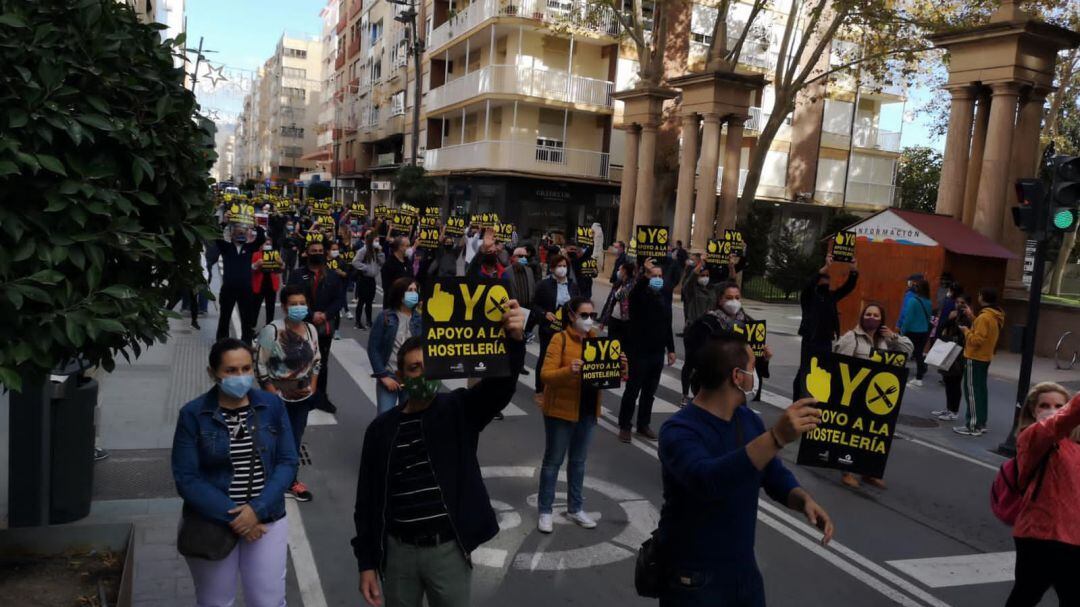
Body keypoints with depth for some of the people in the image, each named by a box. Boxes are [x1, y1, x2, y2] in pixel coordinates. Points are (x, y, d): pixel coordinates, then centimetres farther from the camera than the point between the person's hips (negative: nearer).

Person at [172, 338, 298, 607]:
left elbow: (288, 462, -3)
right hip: (210, 524, -1)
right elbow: (186, 478, -10)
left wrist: (258, 509, -15)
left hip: (266, 520, 1)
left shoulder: (272, 405, -3)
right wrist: (232, 516, -17)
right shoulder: (193, 414, -7)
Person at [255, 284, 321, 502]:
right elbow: (259, 365, -15)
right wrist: (273, 394, -15)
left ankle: (290, 480, 33)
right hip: (279, 399, -5)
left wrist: (313, 386, 3)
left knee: (295, 439, 16)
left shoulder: (311, 329, -1)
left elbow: (317, 360, 12)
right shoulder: (272, 330, -19)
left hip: (302, 397, 5)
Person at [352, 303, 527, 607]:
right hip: (398, 551, 2)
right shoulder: (382, 428, 1)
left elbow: (500, 385, -23)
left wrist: (514, 340, -42)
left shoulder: (459, 410, -4)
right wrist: (367, 562, 2)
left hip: (448, 550, -1)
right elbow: (367, 499, 4)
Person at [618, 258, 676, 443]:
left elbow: (668, 327, 16)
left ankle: (643, 425, 23)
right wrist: (645, 275, -50)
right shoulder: (639, 295, -7)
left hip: (657, 353, 6)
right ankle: (624, 426, 11)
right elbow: (635, 291, -34)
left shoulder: (664, 299, 11)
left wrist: (671, 349, 14)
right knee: (632, 390, 1)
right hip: (639, 351, -6)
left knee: (650, 392, 12)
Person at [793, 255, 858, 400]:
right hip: (811, 341, -5)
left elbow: (848, 287, 9)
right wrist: (826, 267, -31)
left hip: (827, 342, 5)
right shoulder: (808, 296, -4)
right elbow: (809, 284, -23)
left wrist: (854, 270, -7)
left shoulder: (831, 296, 12)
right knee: (805, 372, -2)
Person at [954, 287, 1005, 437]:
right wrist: (972, 318, 13)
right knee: (980, 390, 15)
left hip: (975, 358, -10)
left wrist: (966, 331, -9)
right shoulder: (995, 316, 9)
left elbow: (977, 340, -24)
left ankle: (973, 426, -5)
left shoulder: (984, 317, -21)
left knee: (972, 391, -6)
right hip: (985, 358, 10)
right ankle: (981, 423, 22)